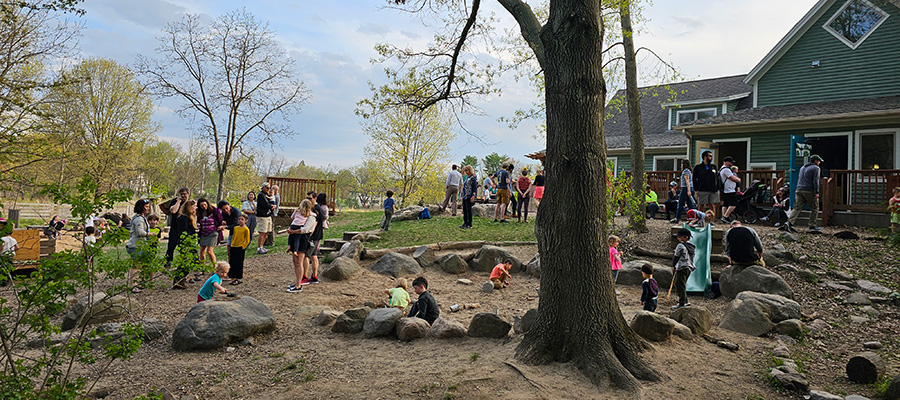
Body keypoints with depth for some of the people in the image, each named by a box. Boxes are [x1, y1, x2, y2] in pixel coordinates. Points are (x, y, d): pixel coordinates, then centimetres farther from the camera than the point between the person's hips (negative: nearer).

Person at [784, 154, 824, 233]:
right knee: (814, 209, 5)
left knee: (797, 208, 2)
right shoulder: (816, 168, -3)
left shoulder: (802, 168, 21)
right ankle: (812, 227, 6)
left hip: (799, 190, 6)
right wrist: (816, 193, -13)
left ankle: (789, 223, -15)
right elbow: (816, 181, -11)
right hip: (809, 191, -6)